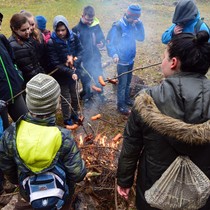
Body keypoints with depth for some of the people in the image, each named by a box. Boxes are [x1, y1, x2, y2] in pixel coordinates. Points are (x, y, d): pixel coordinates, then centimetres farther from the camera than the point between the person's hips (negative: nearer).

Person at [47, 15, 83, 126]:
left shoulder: (73, 37, -7)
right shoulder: (51, 43, -20)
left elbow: (81, 51, -4)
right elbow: (55, 64, -21)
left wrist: (75, 63, -22)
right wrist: (70, 72, -27)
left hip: (73, 72, 4)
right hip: (61, 75, -4)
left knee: (74, 95, 19)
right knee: (66, 98, 7)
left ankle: (75, 114, 43)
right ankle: (67, 119, 30)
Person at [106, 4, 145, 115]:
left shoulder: (132, 25, 3)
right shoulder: (117, 26, -18)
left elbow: (141, 38, 2)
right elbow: (109, 42, -17)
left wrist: (140, 24, -9)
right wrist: (114, 54, -32)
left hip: (131, 60, 7)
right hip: (122, 61, -7)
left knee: (128, 82, 20)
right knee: (122, 84, 2)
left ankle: (127, 99, 39)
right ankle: (121, 105, 15)